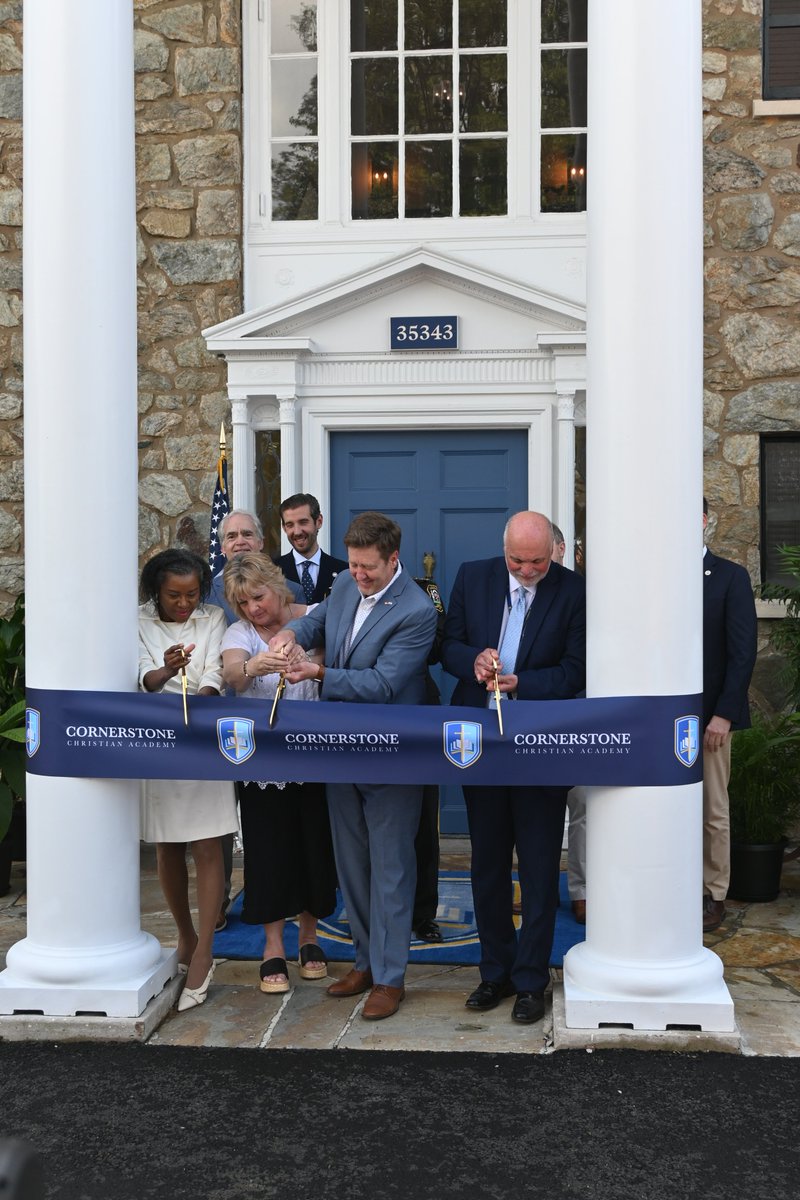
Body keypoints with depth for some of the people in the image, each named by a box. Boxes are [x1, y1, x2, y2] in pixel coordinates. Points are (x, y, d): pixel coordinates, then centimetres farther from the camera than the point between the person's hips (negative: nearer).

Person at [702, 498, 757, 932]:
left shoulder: (731, 577, -1)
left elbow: (743, 652, -5)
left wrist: (724, 714, -12)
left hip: (710, 715, -2)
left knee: (712, 810, 5)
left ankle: (713, 896, 16)